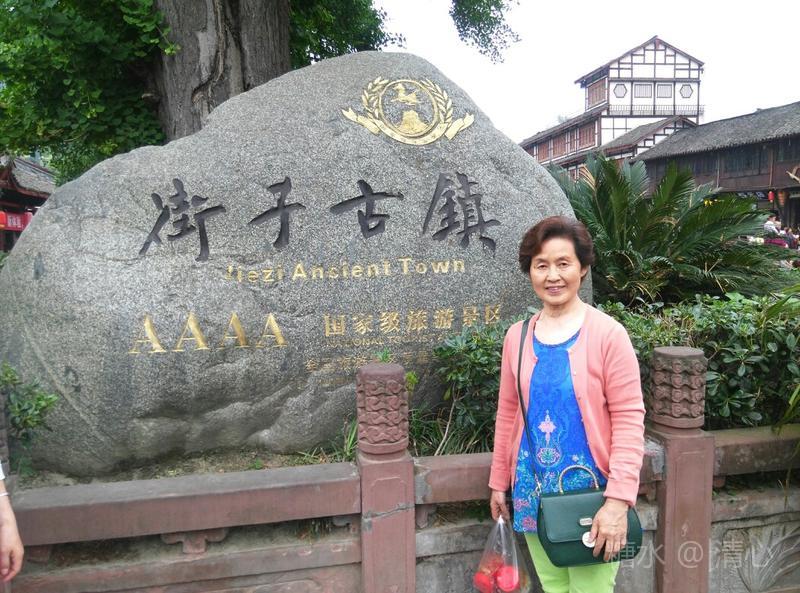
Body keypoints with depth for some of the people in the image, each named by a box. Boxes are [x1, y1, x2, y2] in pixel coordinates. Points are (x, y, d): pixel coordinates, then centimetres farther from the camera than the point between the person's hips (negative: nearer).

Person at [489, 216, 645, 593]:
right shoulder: (517, 336, 2)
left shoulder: (607, 334, -11)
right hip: (533, 491, 4)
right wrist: (499, 482, 12)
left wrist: (618, 499, -18)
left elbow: (629, 420, -12)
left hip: (590, 490, -4)